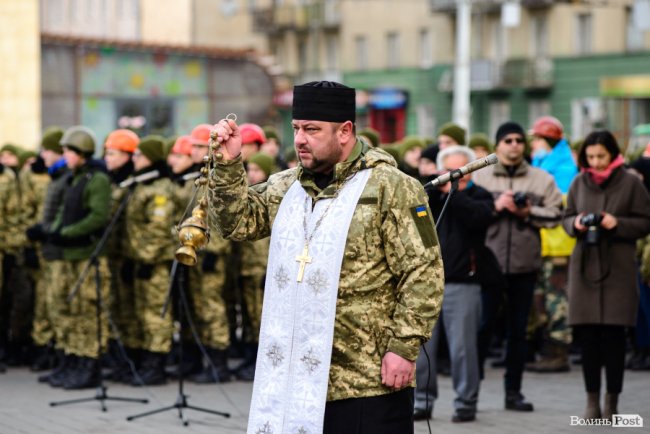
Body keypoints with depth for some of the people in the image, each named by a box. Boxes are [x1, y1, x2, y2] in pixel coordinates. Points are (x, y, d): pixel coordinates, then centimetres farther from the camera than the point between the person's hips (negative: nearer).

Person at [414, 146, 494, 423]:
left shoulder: (479, 196, 7)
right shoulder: (432, 194, 17)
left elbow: (479, 217, -15)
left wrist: (454, 193, -12)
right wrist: (435, 189, -10)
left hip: (462, 284, -3)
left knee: (462, 347, -4)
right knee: (421, 345, 2)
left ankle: (466, 403, 5)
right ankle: (423, 401, 11)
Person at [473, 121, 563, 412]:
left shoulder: (541, 179, 8)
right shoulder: (480, 177, 5)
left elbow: (554, 214, 2)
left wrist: (528, 212, -12)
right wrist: (495, 206, -14)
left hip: (525, 264, 2)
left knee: (518, 329, 8)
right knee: (481, 324, 0)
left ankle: (513, 391, 16)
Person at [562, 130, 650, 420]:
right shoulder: (579, 183, 9)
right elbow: (566, 219, 17)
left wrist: (618, 223, -14)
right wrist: (576, 224, -4)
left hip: (619, 268, -3)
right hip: (585, 265, 3)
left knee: (614, 334, -3)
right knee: (587, 335, 1)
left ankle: (612, 402, 5)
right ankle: (592, 401, 9)